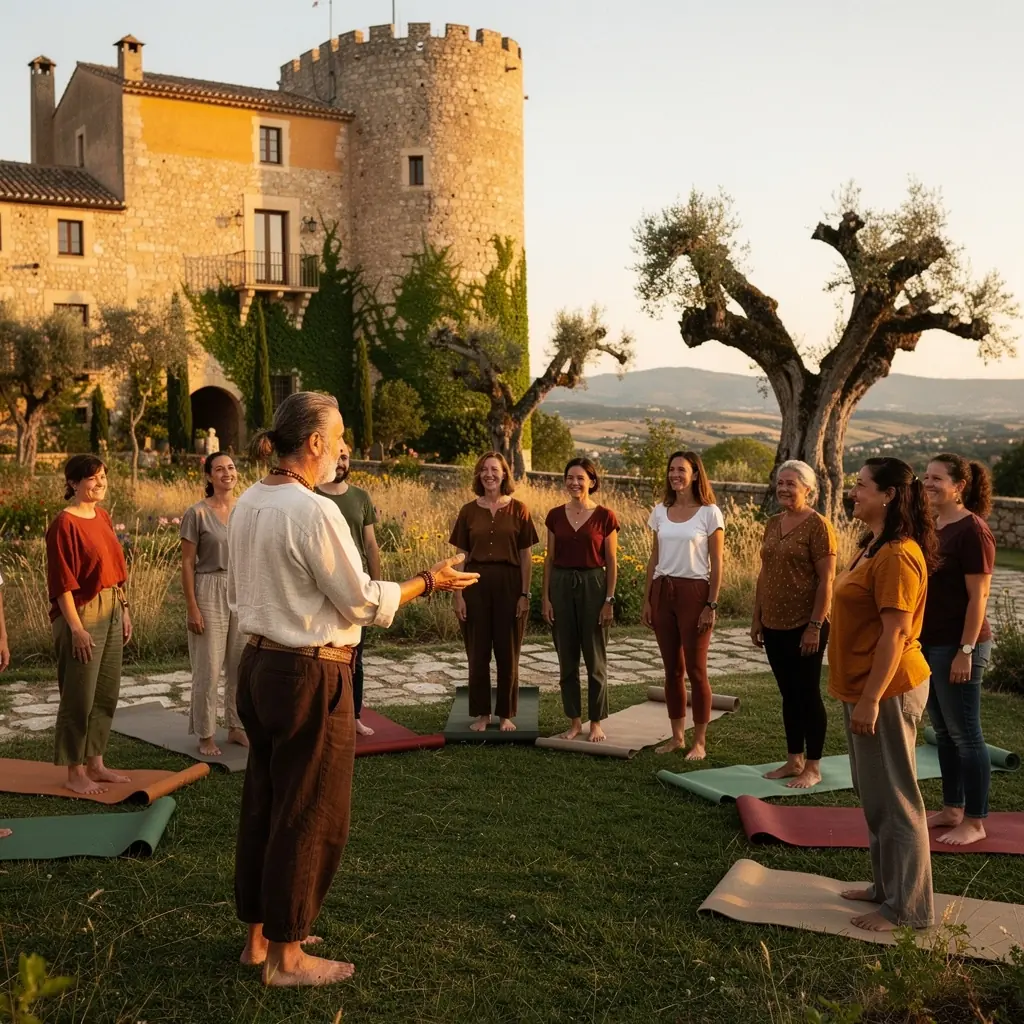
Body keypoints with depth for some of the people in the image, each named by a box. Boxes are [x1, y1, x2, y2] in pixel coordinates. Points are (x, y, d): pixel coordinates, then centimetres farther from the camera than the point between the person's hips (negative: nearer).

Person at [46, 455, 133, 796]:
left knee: (107, 694, 14)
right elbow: (62, 582, -17)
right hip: (81, 615, -8)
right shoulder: (65, 523, -14)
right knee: (79, 697, 0)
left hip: (111, 613, 8)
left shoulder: (103, 517, 10)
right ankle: (74, 773, 11)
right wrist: (76, 627, -19)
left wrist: (124, 610, 14)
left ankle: (95, 764, 26)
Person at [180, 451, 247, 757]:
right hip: (209, 593, -4)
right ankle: (205, 735, 13)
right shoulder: (197, 513, -7)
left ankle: (237, 727, 24)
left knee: (241, 665, 10)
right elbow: (187, 563, -8)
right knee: (208, 669, 0)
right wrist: (192, 608, -12)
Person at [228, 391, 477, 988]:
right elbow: (362, 602, -15)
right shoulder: (314, 512, -20)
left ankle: (258, 936, 32)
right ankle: (287, 956, 18)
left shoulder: (249, 505, 5)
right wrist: (429, 582, -3)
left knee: (265, 802, 18)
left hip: (259, 665, 9)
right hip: (310, 675, -9)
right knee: (310, 815, 5)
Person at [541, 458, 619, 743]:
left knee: (595, 659, 3)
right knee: (566, 659, 7)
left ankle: (596, 722, 14)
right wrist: (545, 597, 1)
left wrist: (609, 600, -8)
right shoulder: (555, 515, 5)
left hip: (593, 586, -3)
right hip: (562, 586, 3)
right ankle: (574, 721, 18)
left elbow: (611, 562, -3)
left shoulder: (605, 516, -4)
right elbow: (549, 558, 7)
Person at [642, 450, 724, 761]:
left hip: (694, 592, -5)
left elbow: (717, 564, -6)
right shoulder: (660, 511, 8)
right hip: (663, 592, 5)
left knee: (696, 670, -1)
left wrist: (712, 605, -10)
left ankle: (700, 742, 9)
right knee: (672, 669, 10)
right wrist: (647, 600, 8)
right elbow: (654, 559, 12)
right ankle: (677, 736, 19)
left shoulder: (709, 513, -5)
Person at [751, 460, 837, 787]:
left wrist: (816, 626, -19)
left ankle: (812, 767, 12)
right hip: (775, 625, 7)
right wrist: (757, 618, 13)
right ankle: (794, 760, 24)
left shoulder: (817, 525, -11)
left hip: (804, 625, -7)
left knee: (808, 694, 2)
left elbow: (826, 580, -15)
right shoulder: (773, 524, 11)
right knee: (789, 694, 14)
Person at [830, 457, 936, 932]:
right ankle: (887, 885, 31)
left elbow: (895, 634, -23)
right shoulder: (874, 546, 12)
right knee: (873, 794, 19)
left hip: (888, 691, -10)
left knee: (893, 798, -1)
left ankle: (907, 907, 10)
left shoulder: (897, 556, -20)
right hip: (866, 688, 10)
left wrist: (871, 699, -23)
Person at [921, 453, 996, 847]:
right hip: (929, 644, 8)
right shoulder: (930, 527, 9)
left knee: (965, 735, 1)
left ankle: (975, 822, 12)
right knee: (943, 732, 16)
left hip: (957, 647, -8)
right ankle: (952, 810, 27)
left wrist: (965, 651, -19)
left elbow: (978, 596, -17)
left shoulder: (972, 530, -15)